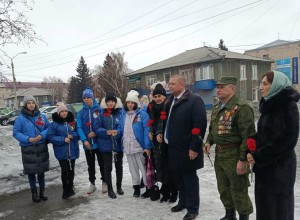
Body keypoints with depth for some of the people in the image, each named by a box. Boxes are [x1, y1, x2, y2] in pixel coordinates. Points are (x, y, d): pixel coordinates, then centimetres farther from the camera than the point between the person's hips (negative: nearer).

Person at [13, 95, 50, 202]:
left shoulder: (42, 116, 2)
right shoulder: (20, 118, -7)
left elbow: (48, 128, 6)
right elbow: (16, 133, -5)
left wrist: (41, 135, -14)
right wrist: (28, 139, -18)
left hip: (42, 148, 3)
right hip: (28, 149, -2)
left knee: (41, 170, 12)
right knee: (31, 171, 7)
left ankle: (42, 192, 26)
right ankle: (34, 193, 22)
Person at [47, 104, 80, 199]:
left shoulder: (73, 122, 6)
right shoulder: (54, 124, -3)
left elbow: (79, 133, 7)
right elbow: (50, 137, -8)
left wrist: (72, 135, -12)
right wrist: (63, 139, -17)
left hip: (73, 151, 3)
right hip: (61, 151, -3)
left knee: (71, 170, 12)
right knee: (64, 171, -4)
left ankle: (70, 188, 29)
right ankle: (66, 190, 14)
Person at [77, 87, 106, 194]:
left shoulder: (99, 109, -4)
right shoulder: (81, 112, 4)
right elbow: (79, 127, -2)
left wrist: (96, 133, -18)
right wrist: (84, 140, -15)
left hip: (99, 142, -3)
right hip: (87, 143, 3)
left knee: (102, 163, 8)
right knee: (90, 165, 15)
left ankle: (104, 182, 26)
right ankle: (92, 184, 30)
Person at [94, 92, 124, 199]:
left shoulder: (121, 113, -6)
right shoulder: (102, 115, -1)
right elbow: (96, 128, -2)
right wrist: (106, 132, -18)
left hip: (118, 144, 0)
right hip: (106, 145, 0)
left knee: (119, 166, 15)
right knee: (108, 167, 6)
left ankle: (119, 186, 33)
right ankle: (110, 189, 19)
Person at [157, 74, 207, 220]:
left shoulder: (194, 100, -13)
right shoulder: (170, 101, 13)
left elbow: (200, 125, -18)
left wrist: (194, 147, -20)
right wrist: (161, 133, 5)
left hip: (186, 149, -7)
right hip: (173, 147, 8)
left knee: (189, 178, 6)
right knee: (177, 176, 18)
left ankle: (192, 208, 21)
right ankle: (183, 201, 37)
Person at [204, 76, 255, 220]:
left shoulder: (242, 108, -16)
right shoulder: (216, 108, 11)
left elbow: (248, 136, -20)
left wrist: (243, 159, -22)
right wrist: (209, 142, 5)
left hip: (234, 155, -8)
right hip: (219, 154, 8)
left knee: (238, 190, 5)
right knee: (223, 188, 20)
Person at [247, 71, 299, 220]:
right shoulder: (269, 104, 10)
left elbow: (287, 139, -20)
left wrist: (258, 157, -16)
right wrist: (252, 152, -2)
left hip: (280, 165, -7)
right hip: (264, 164, 7)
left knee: (277, 204, 6)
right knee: (264, 201, 15)